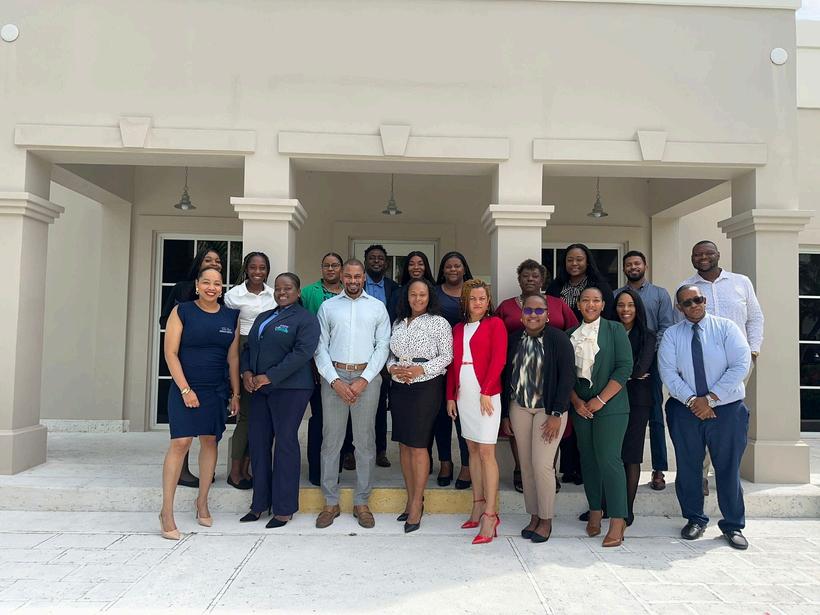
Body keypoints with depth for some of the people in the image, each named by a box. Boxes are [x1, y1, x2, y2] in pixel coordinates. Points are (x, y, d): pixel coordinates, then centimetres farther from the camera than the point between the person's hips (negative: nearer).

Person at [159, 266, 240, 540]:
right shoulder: (182, 311, -3)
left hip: (217, 391, 4)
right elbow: (170, 353, -6)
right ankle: (167, 511, -3)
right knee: (180, 443, -12)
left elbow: (233, 357, 10)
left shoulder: (230, 316, 7)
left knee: (210, 442, 9)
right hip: (185, 388, -4)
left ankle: (202, 502, 24)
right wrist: (185, 389, -13)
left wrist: (236, 393, 8)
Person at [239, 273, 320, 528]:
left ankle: (283, 509, 8)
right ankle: (260, 503, 20)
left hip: (289, 389, -7)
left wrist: (269, 377, -18)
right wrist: (246, 372, 0)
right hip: (259, 389, 7)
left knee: (285, 443, -2)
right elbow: (248, 347, 21)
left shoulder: (305, 319, -4)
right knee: (258, 442, 8)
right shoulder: (263, 317, 20)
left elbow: (302, 353, -16)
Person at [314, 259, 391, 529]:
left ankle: (361, 502, 13)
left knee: (365, 441, 3)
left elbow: (382, 346, 3)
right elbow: (320, 347, 5)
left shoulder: (377, 307, 9)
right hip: (334, 376, 1)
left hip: (367, 377, 0)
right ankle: (331, 502, 13)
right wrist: (334, 381, -7)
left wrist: (364, 380, -9)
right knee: (331, 440, 3)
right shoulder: (328, 306, 10)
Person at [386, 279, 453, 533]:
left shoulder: (438, 323, -2)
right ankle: (411, 499, 19)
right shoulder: (398, 322, 14)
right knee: (403, 443, 8)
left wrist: (421, 369, -16)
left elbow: (446, 356, -6)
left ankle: (417, 504, 4)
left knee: (418, 445, -5)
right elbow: (391, 353, 16)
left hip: (426, 387, -5)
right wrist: (392, 367, -4)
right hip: (399, 387, 6)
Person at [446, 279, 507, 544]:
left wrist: (486, 391, -16)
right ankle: (478, 506, 19)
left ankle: (490, 515, -4)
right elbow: (453, 363, 14)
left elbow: (498, 360, -9)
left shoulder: (495, 324, -1)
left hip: (486, 394, -6)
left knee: (486, 452, -7)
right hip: (463, 393, 6)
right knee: (472, 449, 10)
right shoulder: (458, 328, 15)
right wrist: (451, 396, 8)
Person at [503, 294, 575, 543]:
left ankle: (546, 520, 9)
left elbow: (567, 377, -10)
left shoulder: (558, 339, -9)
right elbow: (507, 375, 8)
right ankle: (534, 516, 21)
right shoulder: (514, 339, 4)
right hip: (519, 407, 4)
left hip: (548, 409, -4)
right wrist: (505, 413, 7)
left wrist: (556, 414, -14)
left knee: (542, 464, -8)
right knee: (526, 464, 7)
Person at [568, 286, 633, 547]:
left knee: (609, 458, -9)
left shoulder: (615, 329, 1)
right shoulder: (571, 335, 11)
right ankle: (595, 511, 18)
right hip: (581, 406, 4)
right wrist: (576, 401, -4)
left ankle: (618, 521, -3)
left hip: (610, 405, -4)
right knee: (588, 459, 7)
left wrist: (601, 400, -12)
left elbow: (624, 367, -7)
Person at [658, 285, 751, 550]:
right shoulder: (671, 335, 3)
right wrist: (692, 400, -16)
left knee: (728, 468, 5)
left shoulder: (726, 328, -1)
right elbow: (668, 372, -5)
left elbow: (741, 366, -11)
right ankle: (695, 519, 25)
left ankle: (733, 525, 20)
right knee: (688, 467, 8)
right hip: (686, 409, 1)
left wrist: (710, 398, -15)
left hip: (727, 408, -1)